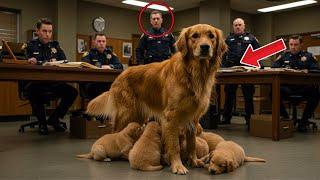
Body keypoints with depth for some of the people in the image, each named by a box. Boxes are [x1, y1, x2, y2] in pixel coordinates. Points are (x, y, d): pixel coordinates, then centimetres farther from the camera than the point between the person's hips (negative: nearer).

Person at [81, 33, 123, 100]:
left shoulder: (111, 54, 16)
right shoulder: (88, 54, 6)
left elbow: (120, 66, 5)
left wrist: (110, 66, -14)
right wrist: (101, 67, -17)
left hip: (107, 83, 3)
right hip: (91, 83, -3)